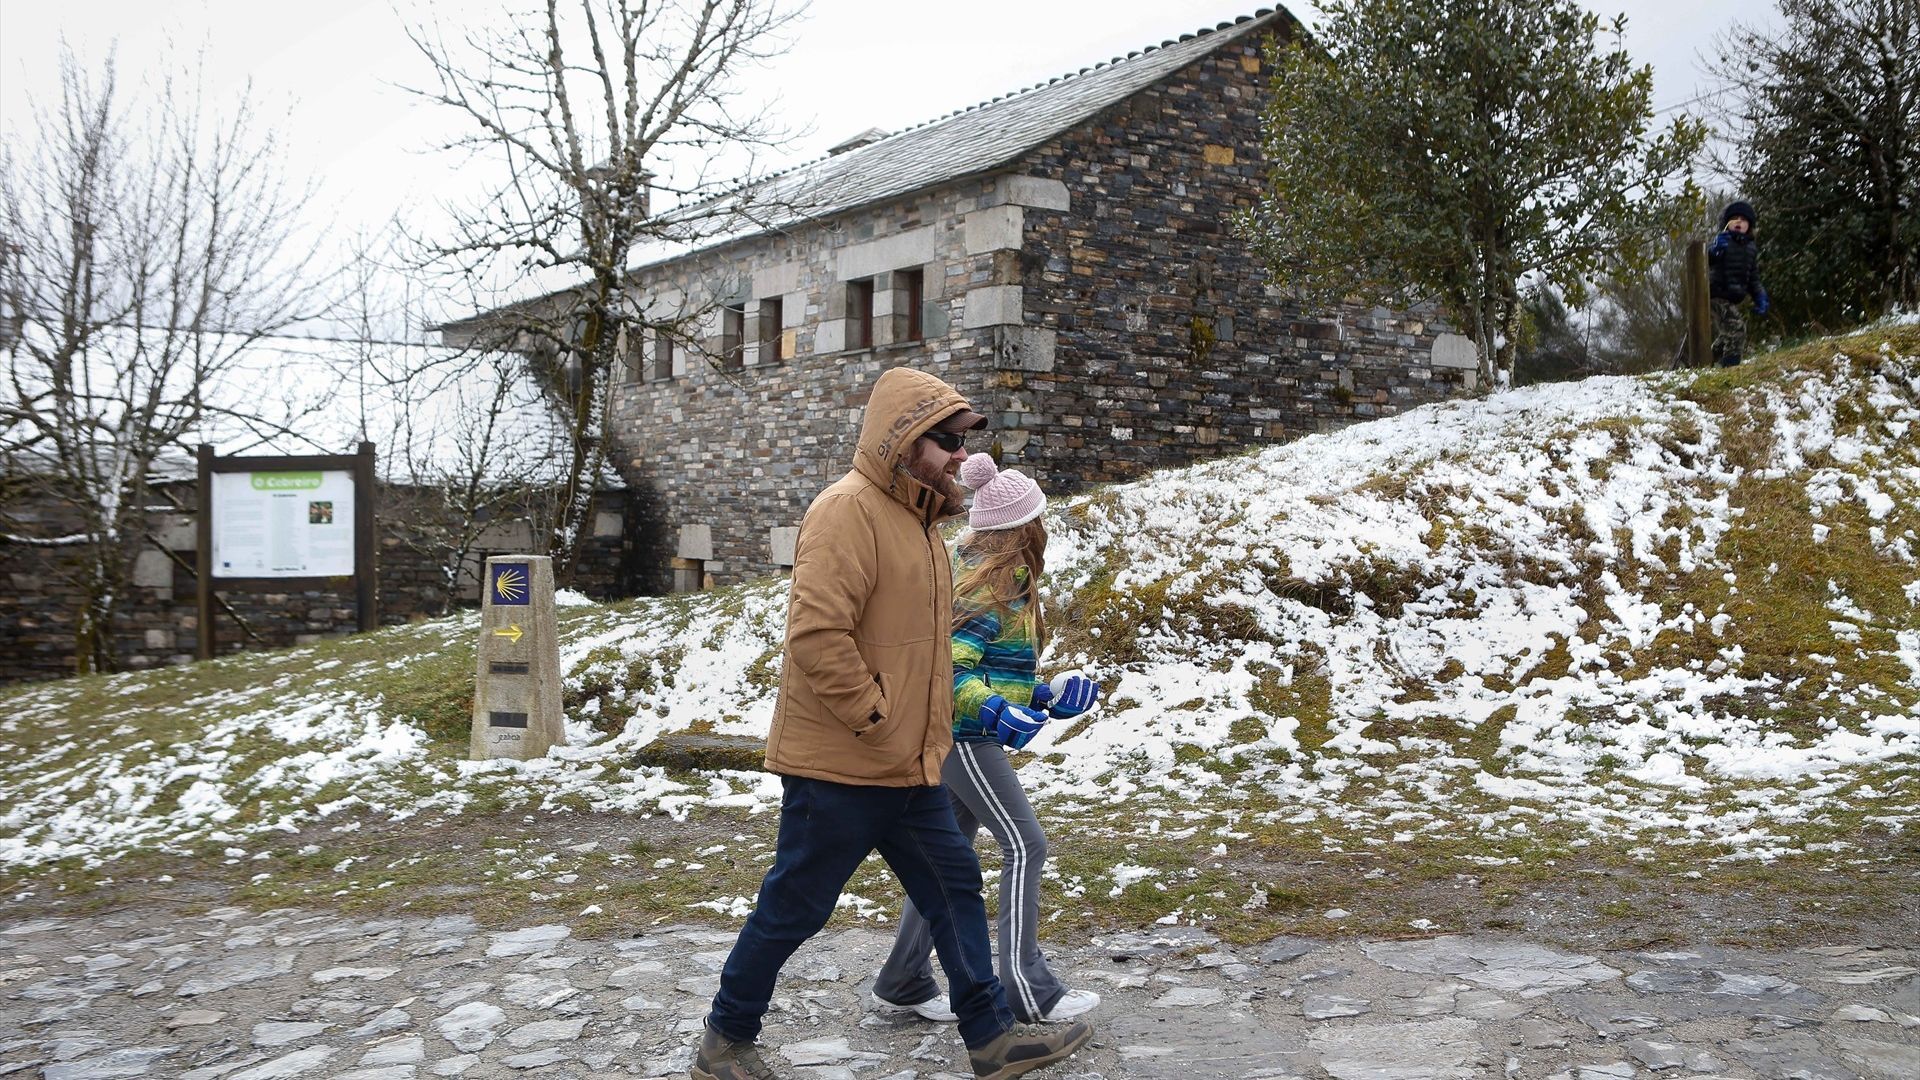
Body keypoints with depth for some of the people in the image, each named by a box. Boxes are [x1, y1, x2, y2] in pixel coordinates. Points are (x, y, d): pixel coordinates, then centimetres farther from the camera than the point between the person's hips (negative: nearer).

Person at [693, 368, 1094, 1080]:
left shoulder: (915, 517, 15)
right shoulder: (849, 511, -18)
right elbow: (816, 634, -27)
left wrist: (926, 724, 16)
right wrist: (874, 718, -20)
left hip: (908, 767, 9)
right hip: (839, 766, -9)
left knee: (954, 888, 12)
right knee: (794, 908, 4)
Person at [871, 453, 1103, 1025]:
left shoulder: (1003, 580, 12)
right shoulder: (989, 587, -17)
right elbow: (944, 666, -25)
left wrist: (1046, 699, 12)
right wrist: (995, 712, -36)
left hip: (962, 737, 10)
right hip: (966, 737, -10)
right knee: (1026, 847, -6)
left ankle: (902, 983, 20)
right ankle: (1027, 989, -2)